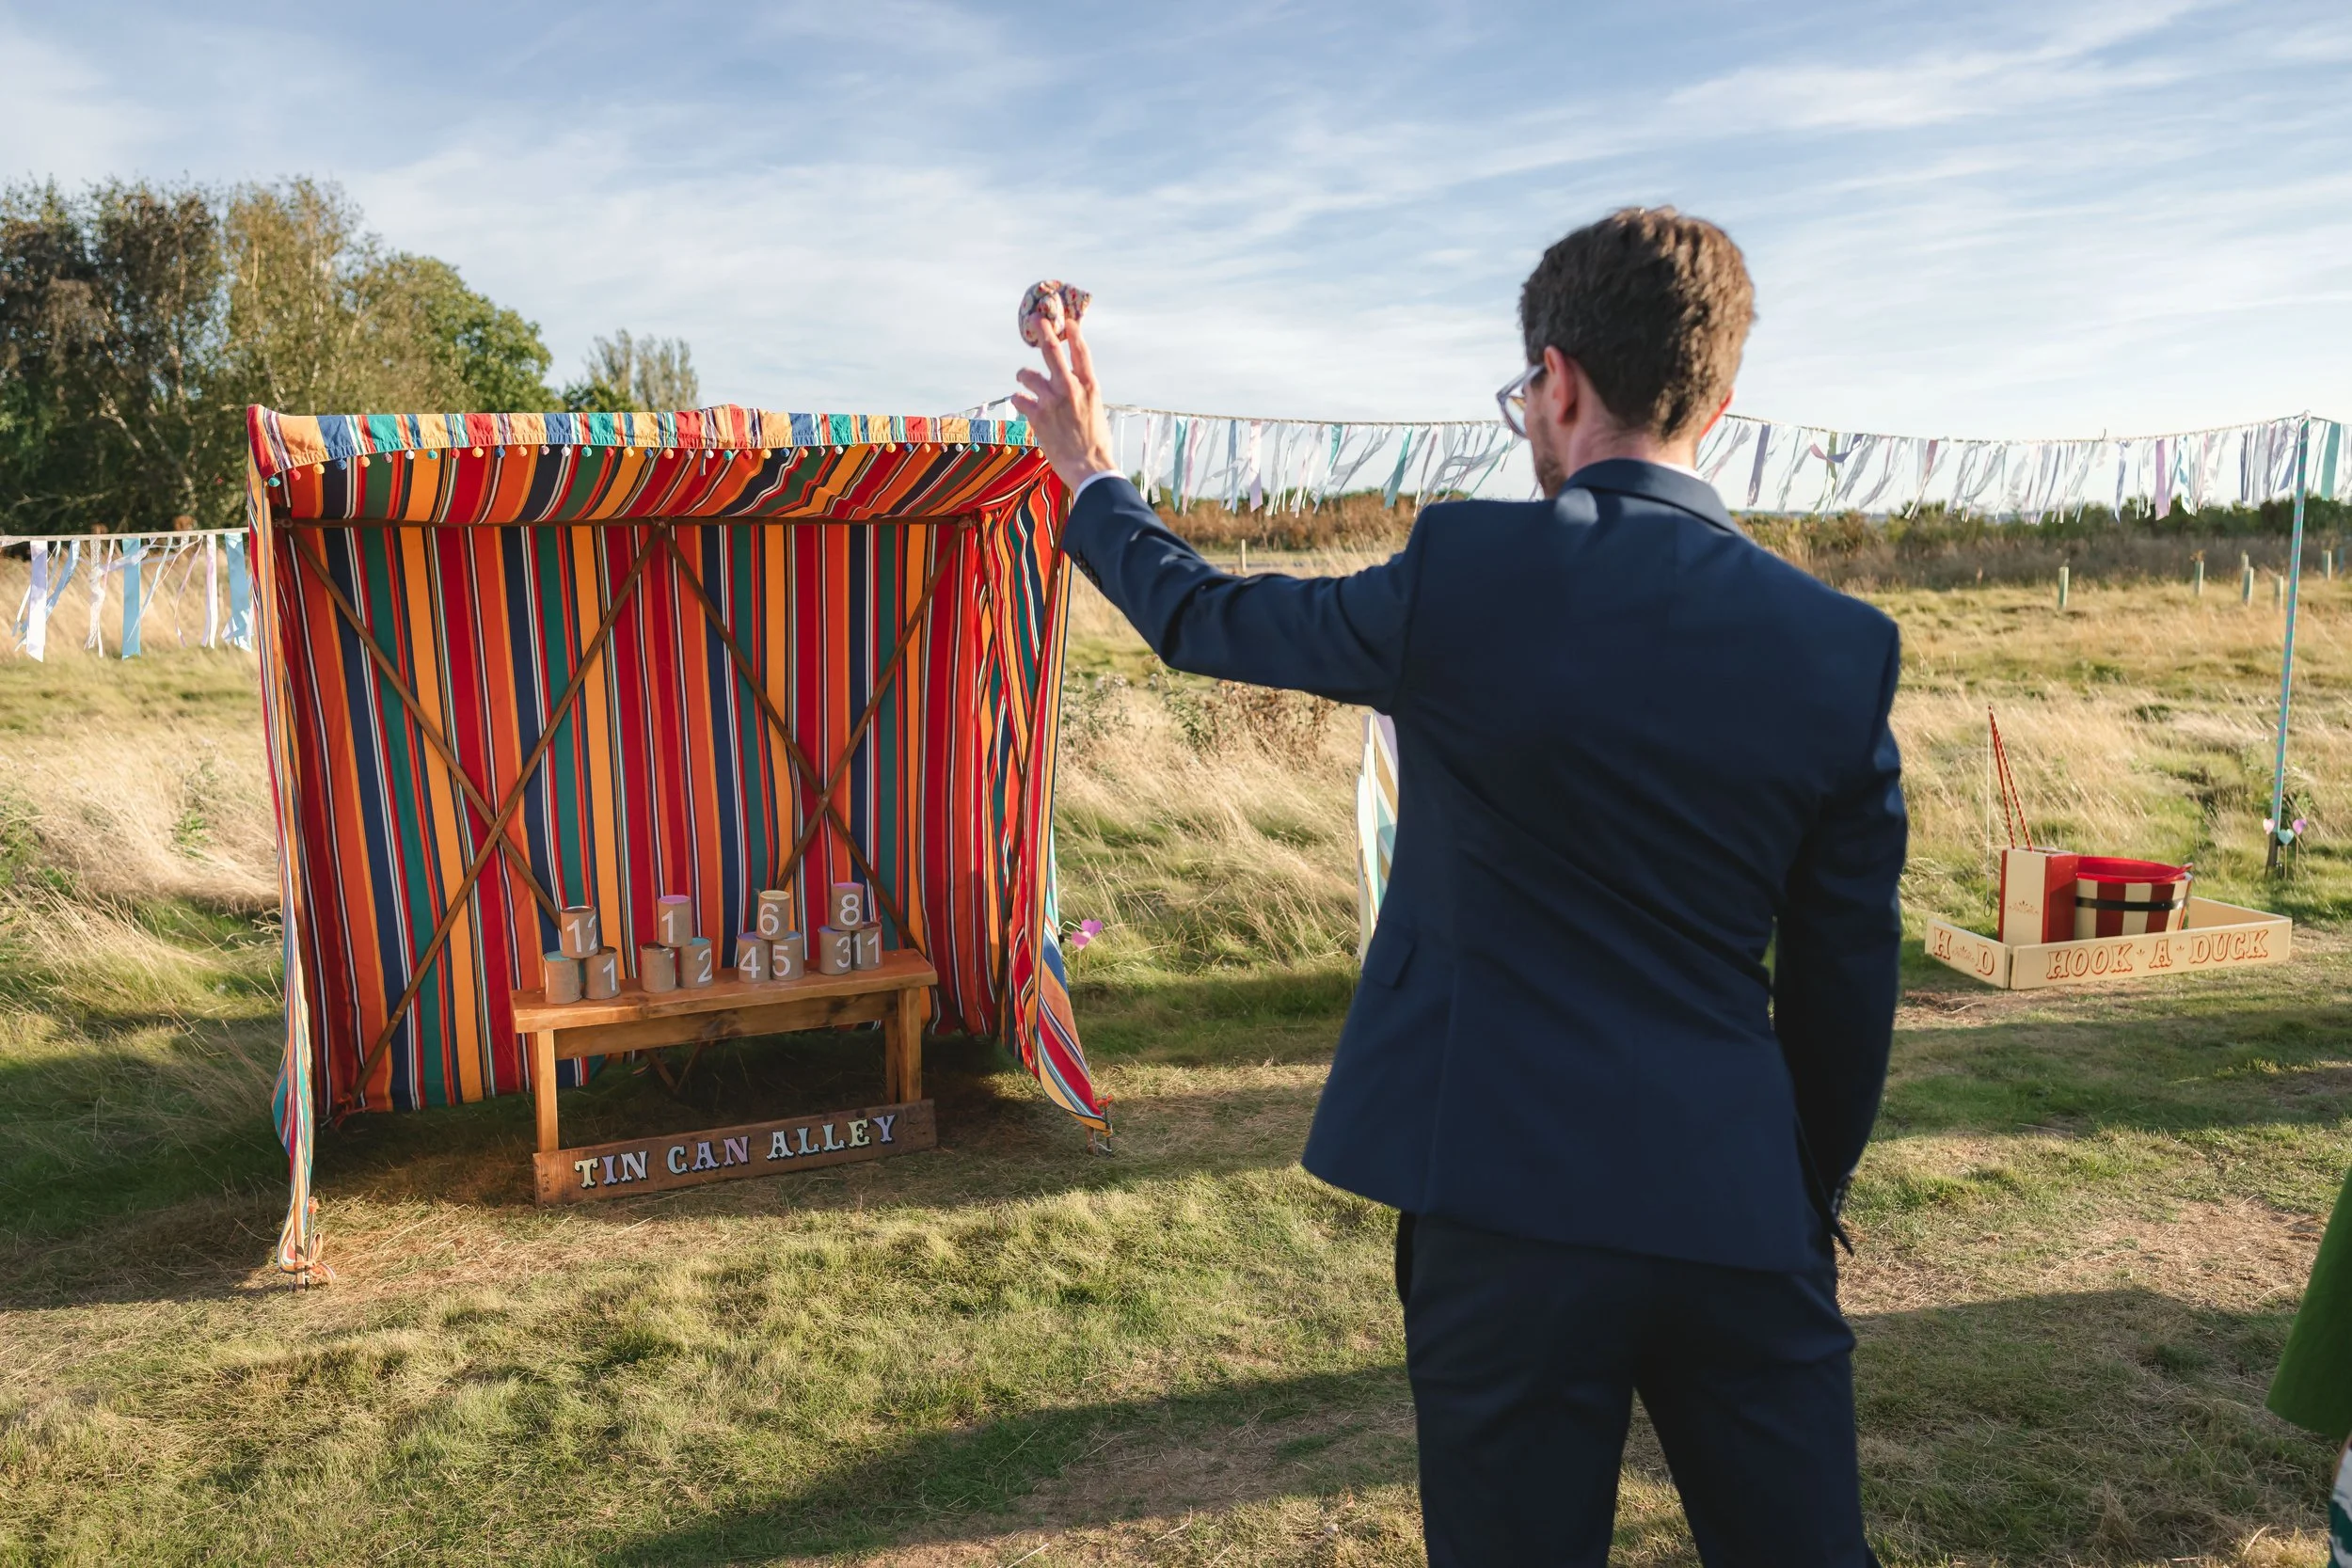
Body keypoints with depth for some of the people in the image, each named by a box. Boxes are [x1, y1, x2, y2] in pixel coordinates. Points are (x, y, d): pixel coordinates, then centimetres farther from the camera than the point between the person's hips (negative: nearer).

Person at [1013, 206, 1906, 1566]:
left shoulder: (1466, 572, -10)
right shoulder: (1844, 648, -1)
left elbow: (1206, 620, 6)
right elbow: (1848, 981, 5)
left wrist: (1093, 480, 24)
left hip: (1513, 1211, -2)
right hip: (1743, 1215, 3)